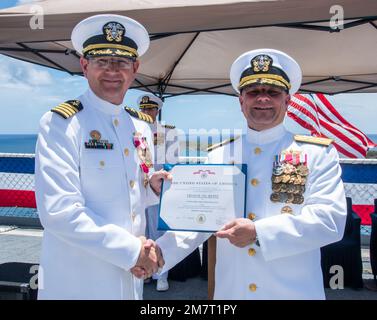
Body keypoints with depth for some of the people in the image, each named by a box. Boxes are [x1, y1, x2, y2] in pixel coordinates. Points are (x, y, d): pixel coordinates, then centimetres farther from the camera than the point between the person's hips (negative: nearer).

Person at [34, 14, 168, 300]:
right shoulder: (60, 123, -14)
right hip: (78, 283, -6)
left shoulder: (141, 126, 6)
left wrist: (153, 188, -6)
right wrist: (131, 249, -20)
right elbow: (58, 211, -22)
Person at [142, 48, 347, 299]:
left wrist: (258, 232, -22)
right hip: (230, 290, 2)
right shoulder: (218, 156, 5)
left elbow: (330, 218, -13)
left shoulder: (319, 153, -2)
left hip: (295, 291, -2)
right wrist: (153, 258, -12)